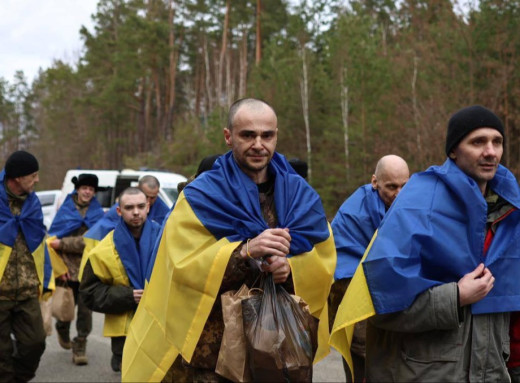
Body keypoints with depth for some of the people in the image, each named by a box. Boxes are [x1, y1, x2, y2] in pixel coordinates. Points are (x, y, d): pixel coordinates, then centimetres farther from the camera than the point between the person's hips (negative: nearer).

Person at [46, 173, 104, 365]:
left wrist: (62, 244, -13)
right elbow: (52, 240, 1)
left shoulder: (98, 213, 4)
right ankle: (62, 330, 41)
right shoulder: (65, 210, 4)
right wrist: (59, 269, -7)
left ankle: (80, 347, 7)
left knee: (85, 308, -5)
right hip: (67, 267, 0)